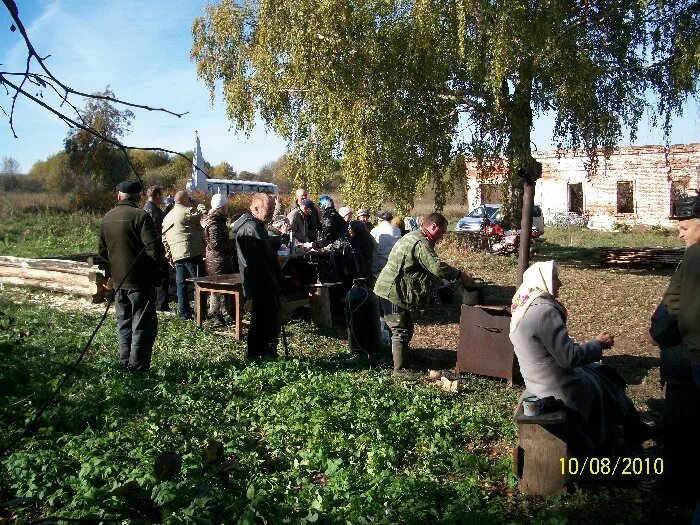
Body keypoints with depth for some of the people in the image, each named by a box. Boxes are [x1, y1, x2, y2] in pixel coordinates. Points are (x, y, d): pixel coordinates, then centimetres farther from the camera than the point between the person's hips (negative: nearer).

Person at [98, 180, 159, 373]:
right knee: (143, 325, 0)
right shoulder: (141, 216, -15)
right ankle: (138, 367, 0)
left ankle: (125, 364, 24)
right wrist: (159, 264, -3)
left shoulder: (107, 218, 8)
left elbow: (103, 251, 15)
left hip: (118, 280, 7)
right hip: (140, 280, -7)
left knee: (124, 323, 17)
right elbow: (154, 249, -22)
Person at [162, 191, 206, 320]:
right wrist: (196, 204, 11)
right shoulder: (188, 212, -7)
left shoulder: (167, 218, 19)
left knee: (181, 284, 11)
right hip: (192, 253, -8)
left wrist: (169, 256, 24)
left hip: (177, 255, 8)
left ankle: (183, 313, 15)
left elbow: (164, 239, 20)